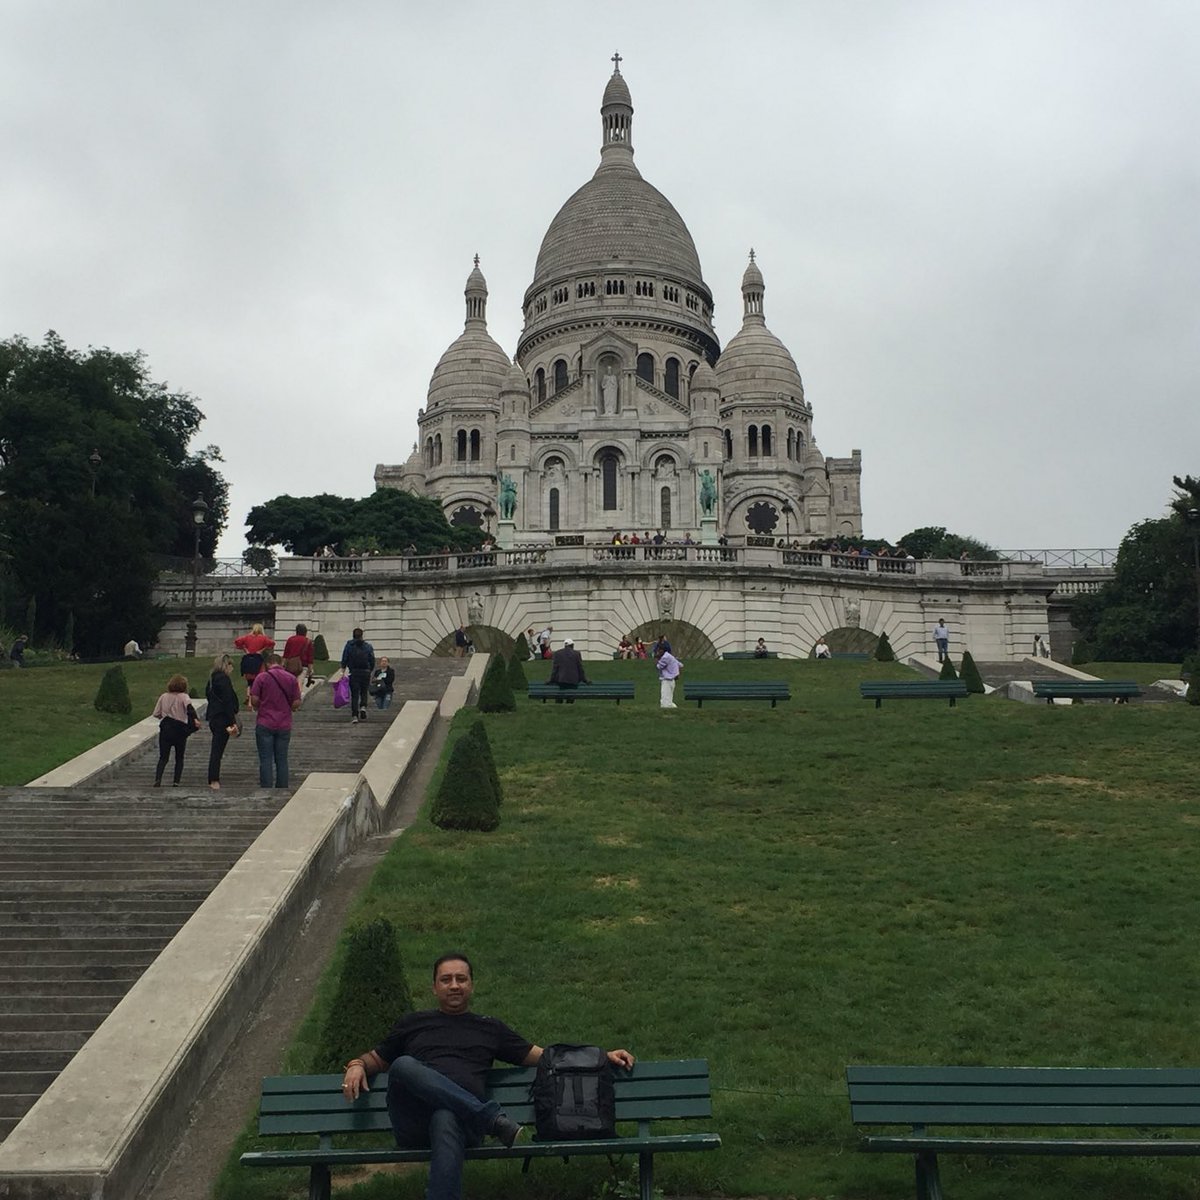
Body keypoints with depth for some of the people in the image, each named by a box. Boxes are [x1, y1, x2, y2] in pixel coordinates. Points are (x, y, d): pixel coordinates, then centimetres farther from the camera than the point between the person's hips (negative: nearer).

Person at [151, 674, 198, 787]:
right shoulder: (183, 697, -3)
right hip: (180, 730, -2)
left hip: (165, 729, 2)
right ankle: (176, 781, 5)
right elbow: (189, 706, -25)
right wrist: (194, 719, -29)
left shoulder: (163, 697, 7)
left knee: (163, 757, 4)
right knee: (179, 758, 13)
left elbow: (156, 714, 6)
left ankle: (158, 779, -16)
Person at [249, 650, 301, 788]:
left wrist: (258, 708, 13)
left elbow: (254, 700, -8)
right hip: (284, 725, 2)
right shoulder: (291, 678, 2)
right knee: (282, 760, 9)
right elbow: (297, 703, 1)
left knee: (265, 760, 2)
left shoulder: (262, 677, -6)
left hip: (265, 725, -2)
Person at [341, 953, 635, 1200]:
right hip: (413, 1125, 1)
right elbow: (376, 1059, 33)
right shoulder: (412, 1023, 26)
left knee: (446, 1120, -40)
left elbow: (546, 1056, 23)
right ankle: (493, 1119, -31)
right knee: (403, 1065, -31)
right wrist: (357, 1065, 7)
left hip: (463, 1118, -1)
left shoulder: (489, 1028, 25)